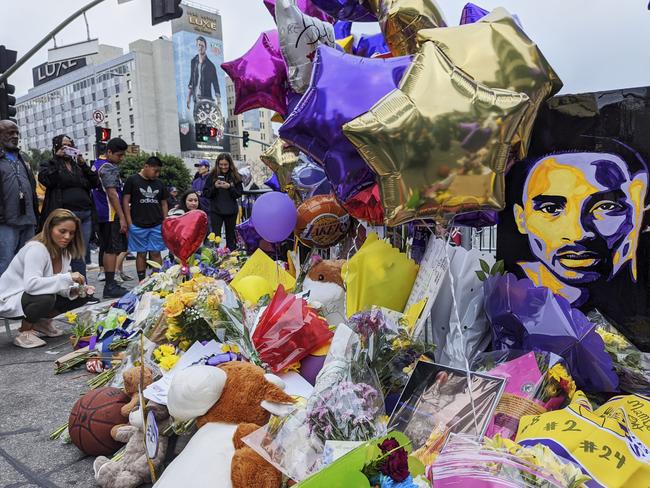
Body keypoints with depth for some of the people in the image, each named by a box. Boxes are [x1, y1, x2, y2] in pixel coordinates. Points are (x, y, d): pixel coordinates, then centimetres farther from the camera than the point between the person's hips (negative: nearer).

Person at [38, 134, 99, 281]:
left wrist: (83, 164, 4)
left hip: (85, 214, 4)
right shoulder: (50, 165, 10)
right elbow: (45, 179, -11)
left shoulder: (78, 165, 22)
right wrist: (57, 158, -5)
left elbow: (95, 182, 11)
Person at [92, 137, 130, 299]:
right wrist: (122, 218, -20)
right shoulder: (109, 167, -13)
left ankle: (110, 284, 19)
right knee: (112, 250, -8)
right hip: (111, 215, -10)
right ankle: (110, 286, -8)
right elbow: (112, 193, -19)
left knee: (107, 250, 13)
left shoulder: (97, 164, 18)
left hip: (101, 214, 10)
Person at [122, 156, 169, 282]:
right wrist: (129, 222, -7)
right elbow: (125, 201, -2)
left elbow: (164, 203, 16)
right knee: (141, 253, 4)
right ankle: (142, 281, 12)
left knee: (156, 253, 3)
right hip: (138, 225, -3)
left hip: (157, 225, 3)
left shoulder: (159, 183, 11)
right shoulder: (132, 180, -1)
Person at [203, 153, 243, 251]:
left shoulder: (235, 176, 2)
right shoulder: (212, 176, 1)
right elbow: (206, 193, 0)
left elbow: (239, 194, -1)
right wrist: (215, 187, -17)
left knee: (231, 236, 12)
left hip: (231, 211, 1)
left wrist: (229, 187, -16)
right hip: (216, 211, -1)